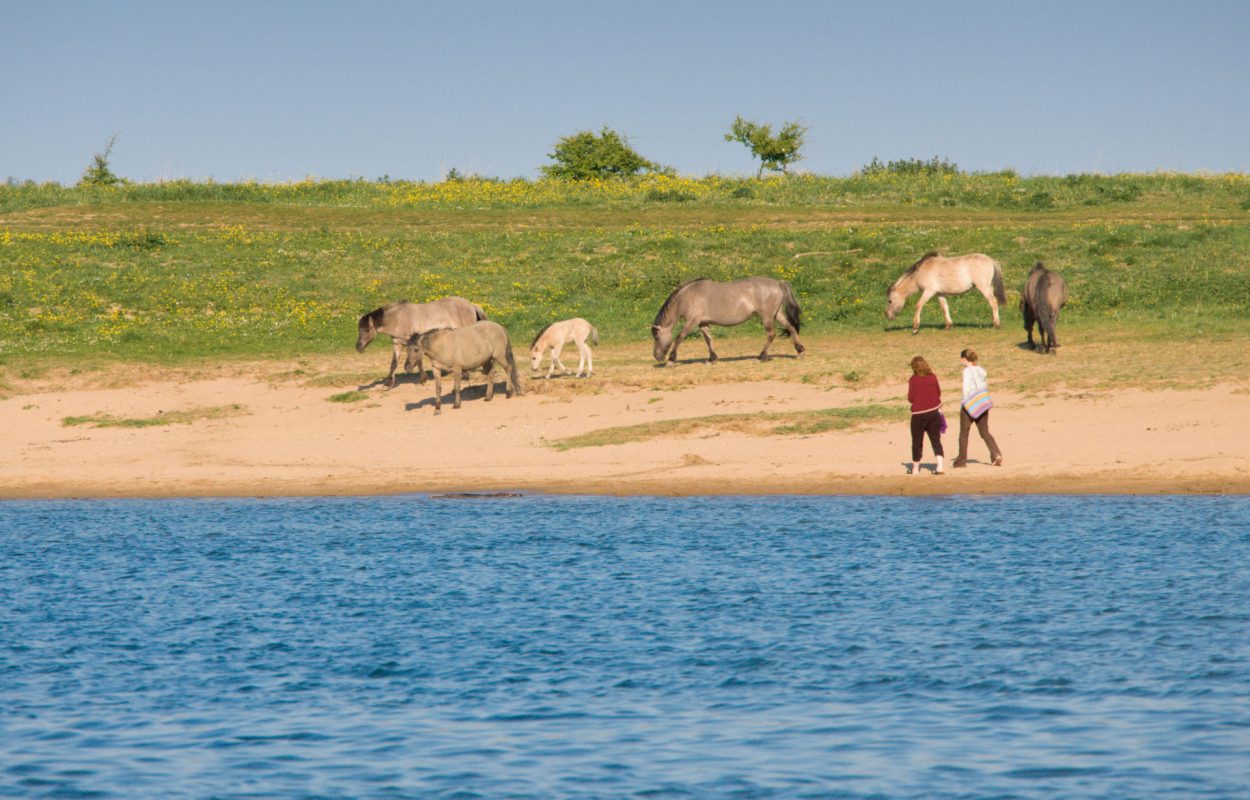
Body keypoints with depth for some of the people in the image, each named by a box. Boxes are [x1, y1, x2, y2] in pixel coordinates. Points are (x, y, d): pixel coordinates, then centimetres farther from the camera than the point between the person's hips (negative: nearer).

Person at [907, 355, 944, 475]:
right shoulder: (933, 377, 0)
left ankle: (915, 468, 16)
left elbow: (911, 399, -8)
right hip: (934, 411, 3)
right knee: (936, 440, 6)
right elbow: (939, 393, 10)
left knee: (917, 442, 8)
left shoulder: (914, 379, -10)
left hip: (919, 414, -3)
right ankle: (940, 466, -8)